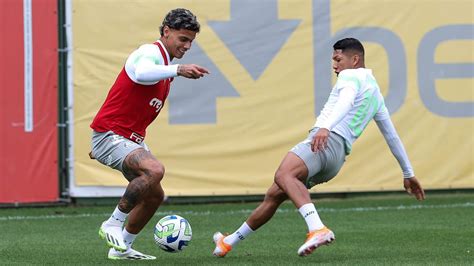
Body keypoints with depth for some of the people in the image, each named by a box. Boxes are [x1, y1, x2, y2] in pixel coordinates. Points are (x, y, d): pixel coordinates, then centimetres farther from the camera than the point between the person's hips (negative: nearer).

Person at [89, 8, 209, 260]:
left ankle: (122, 248, 27)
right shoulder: (151, 52, -15)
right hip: (109, 134, -10)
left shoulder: (166, 64, 16)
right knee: (155, 170, -31)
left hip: (132, 139, 10)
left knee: (155, 195, 13)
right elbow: (142, 73, -42)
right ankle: (113, 224, -19)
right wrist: (178, 70, -55)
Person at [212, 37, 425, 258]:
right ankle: (229, 242, 24)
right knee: (273, 196, 16)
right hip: (338, 156, 10)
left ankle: (317, 229, -57)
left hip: (327, 140, -10)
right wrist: (408, 173, 43)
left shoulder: (351, 76, 5)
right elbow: (392, 135, 37)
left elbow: (346, 101, -20)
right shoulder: (375, 91, 33)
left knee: (283, 175, -37)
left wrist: (326, 126, -39)